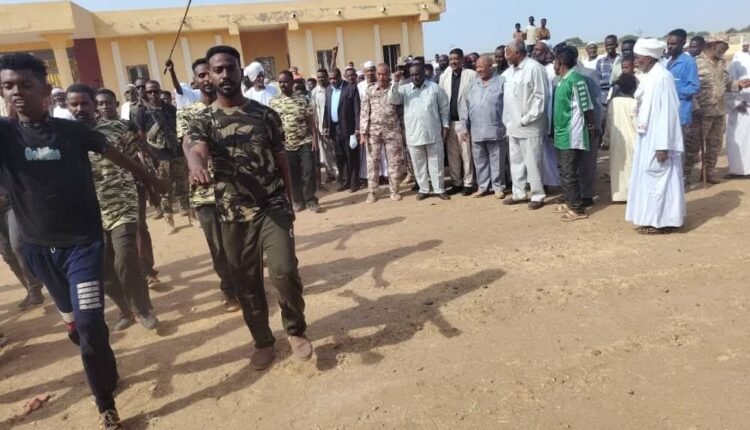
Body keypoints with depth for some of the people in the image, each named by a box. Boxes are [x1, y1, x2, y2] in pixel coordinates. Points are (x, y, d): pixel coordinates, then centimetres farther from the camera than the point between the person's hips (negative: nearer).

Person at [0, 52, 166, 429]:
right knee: (73, 322, 16)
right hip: (38, 246, 3)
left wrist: (147, 178, 23)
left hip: (82, 241, -3)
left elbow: (113, 154, 12)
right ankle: (107, 374, 41)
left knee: (89, 323, -10)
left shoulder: (73, 130, -4)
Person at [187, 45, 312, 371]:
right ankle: (263, 341, 31)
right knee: (246, 283, 9)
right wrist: (197, 165, -47)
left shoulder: (265, 115, 3)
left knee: (284, 270, -16)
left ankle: (295, 330, 10)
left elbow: (282, 162, 8)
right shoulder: (203, 121, 0)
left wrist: (289, 204, 7)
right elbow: (197, 150, -23)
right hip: (233, 216, 1)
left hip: (273, 207, -1)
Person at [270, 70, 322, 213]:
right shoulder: (273, 102, 4)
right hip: (287, 145, 1)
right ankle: (298, 200, 18)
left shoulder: (303, 100, 0)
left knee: (308, 171, -3)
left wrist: (315, 139, -6)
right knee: (292, 174, 7)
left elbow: (311, 121, 1)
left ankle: (311, 200, 8)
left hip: (305, 142, -1)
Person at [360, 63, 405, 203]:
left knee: (394, 161, 5)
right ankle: (372, 191, 15)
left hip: (392, 131, 0)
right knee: (372, 162, 4)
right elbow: (364, 113, 2)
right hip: (373, 131, 1)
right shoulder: (369, 90, 4)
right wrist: (363, 133, -3)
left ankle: (394, 190, 17)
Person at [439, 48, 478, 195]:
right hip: (449, 121, 4)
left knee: (466, 154, 1)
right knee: (452, 154, 9)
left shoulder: (472, 75, -2)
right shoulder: (444, 77, 11)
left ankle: (468, 183, 9)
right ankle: (456, 183, 20)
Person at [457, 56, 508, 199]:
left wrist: (508, 126, -11)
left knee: (496, 161, 4)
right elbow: (465, 105, 10)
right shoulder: (474, 84, 12)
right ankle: (483, 186, 22)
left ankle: (498, 186, 15)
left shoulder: (501, 82, -1)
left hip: (495, 130, -4)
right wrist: (463, 127, 3)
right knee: (480, 161, 11)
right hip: (476, 131, 4)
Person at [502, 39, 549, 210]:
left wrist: (527, 119, -16)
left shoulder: (534, 68, -10)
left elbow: (540, 97, -13)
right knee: (516, 161, 14)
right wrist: (507, 121, 8)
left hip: (530, 126, -7)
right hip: (513, 126, 7)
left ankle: (538, 196, 11)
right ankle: (519, 193, 25)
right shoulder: (509, 72, 11)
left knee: (532, 162, -1)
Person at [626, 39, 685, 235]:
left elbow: (666, 112, -21)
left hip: (657, 139, -9)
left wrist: (663, 145, -22)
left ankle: (661, 221, 9)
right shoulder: (649, 76, 9)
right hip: (648, 137, 9)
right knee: (650, 177, 14)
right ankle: (653, 218, 24)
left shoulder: (662, 77, -18)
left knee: (658, 178, -1)